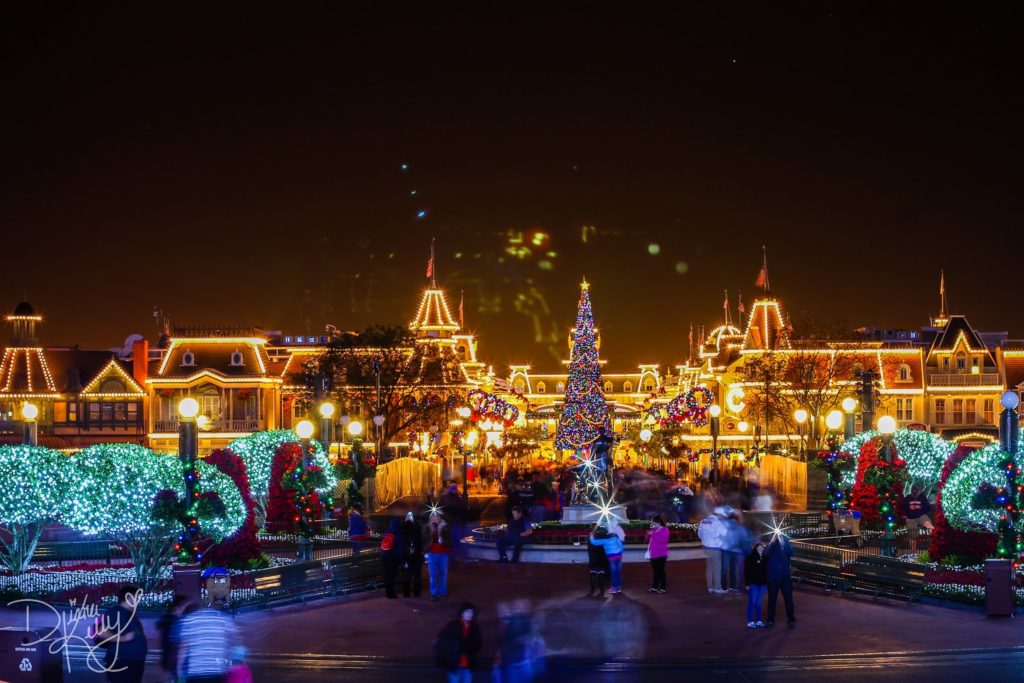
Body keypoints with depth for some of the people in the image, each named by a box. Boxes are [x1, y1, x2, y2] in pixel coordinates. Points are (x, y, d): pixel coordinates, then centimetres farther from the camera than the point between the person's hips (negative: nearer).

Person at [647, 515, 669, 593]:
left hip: (660, 555, -8)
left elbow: (663, 540, -23)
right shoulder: (654, 530, 17)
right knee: (656, 571, 12)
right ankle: (654, 587, 16)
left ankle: (663, 588, -3)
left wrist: (653, 534, -21)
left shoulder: (664, 530, -8)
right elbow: (650, 540, 23)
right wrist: (649, 534, 3)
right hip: (653, 554, 8)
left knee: (660, 571, -7)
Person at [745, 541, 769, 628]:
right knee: (752, 602, -1)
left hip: (762, 584, 4)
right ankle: (750, 621, 4)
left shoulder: (765, 558, 5)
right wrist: (747, 583, -10)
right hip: (753, 584, -3)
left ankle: (758, 621, 16)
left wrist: (767, 583, 4)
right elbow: (746, 571, -6)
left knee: (759, 603, 9)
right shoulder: (751, 558, -5)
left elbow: (767, 571, 9)